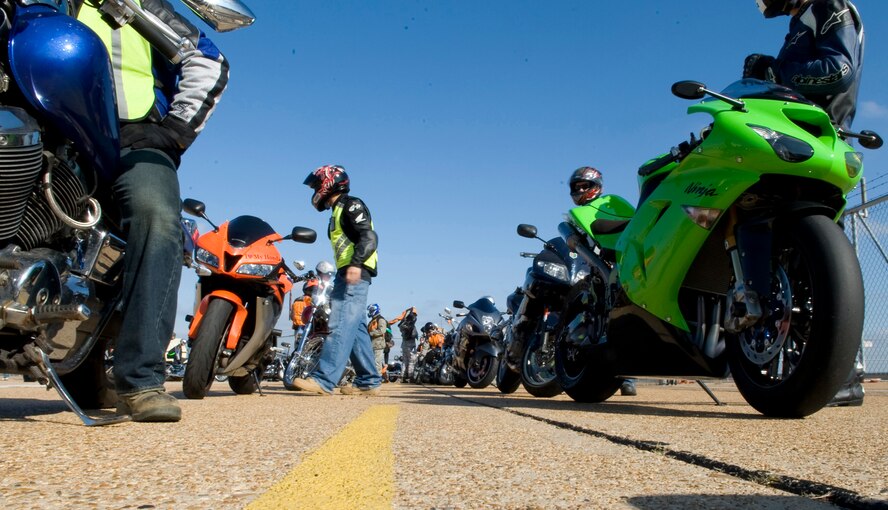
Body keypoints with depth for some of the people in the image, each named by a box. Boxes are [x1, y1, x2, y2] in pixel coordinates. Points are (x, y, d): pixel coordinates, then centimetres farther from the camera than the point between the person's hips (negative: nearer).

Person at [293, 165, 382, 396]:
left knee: (340, 326, -17)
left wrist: (356, 264, -31)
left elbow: (369, 237, -17)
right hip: (347, 276, 10)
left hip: (355, 275, -10)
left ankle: (323, 380, -24)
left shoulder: (351, 205, -3)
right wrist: (339, 281, 24)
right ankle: (369, 381, 11)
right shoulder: (339, 212, 27)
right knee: (355, 329, 8)